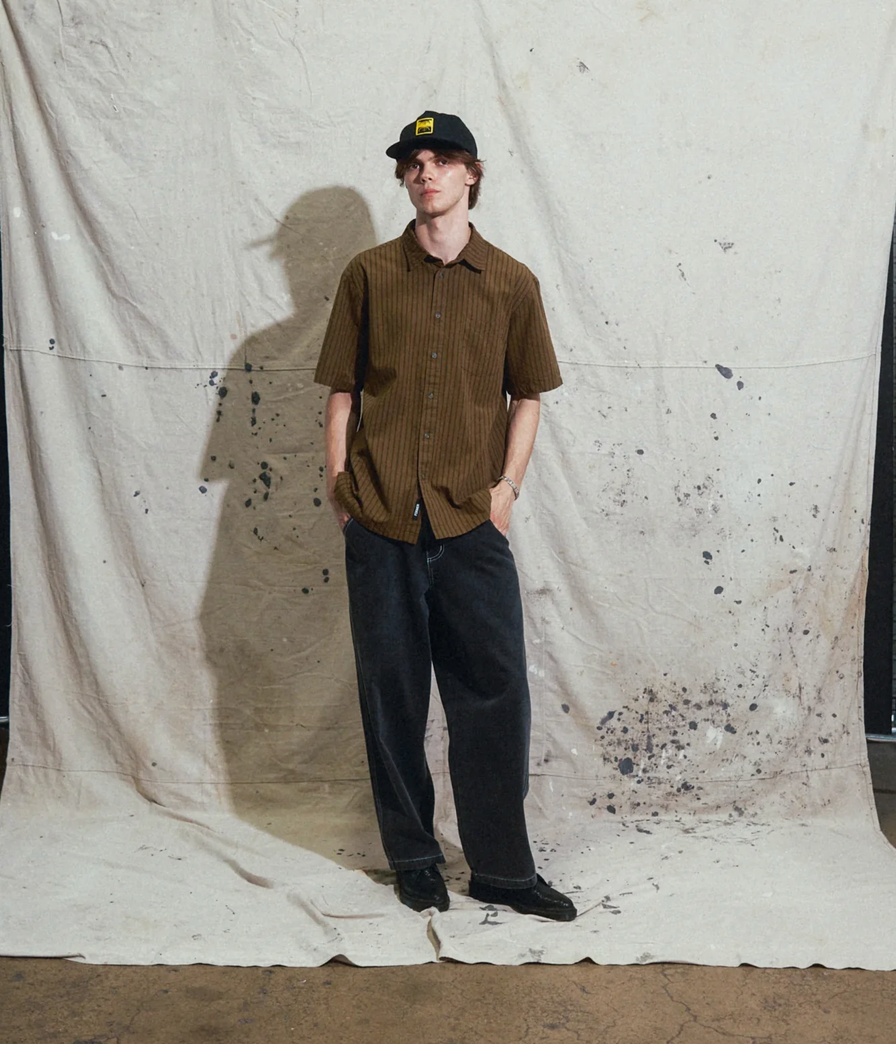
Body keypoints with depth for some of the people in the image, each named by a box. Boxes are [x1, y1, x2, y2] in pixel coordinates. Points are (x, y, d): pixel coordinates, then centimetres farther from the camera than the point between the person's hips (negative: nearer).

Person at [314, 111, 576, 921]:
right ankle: (413, 857, 25)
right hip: (381, 520, 0)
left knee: (494, 693, 2)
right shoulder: (369, 275, 6)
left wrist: (507, 485, -1)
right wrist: (340, 486, 1)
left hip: (472, 521, 0)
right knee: (392, 692, 8)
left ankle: (502, 866, 18)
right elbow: (342, 390, 8)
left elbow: (527, 396, 9)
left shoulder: (511, 282, 6)